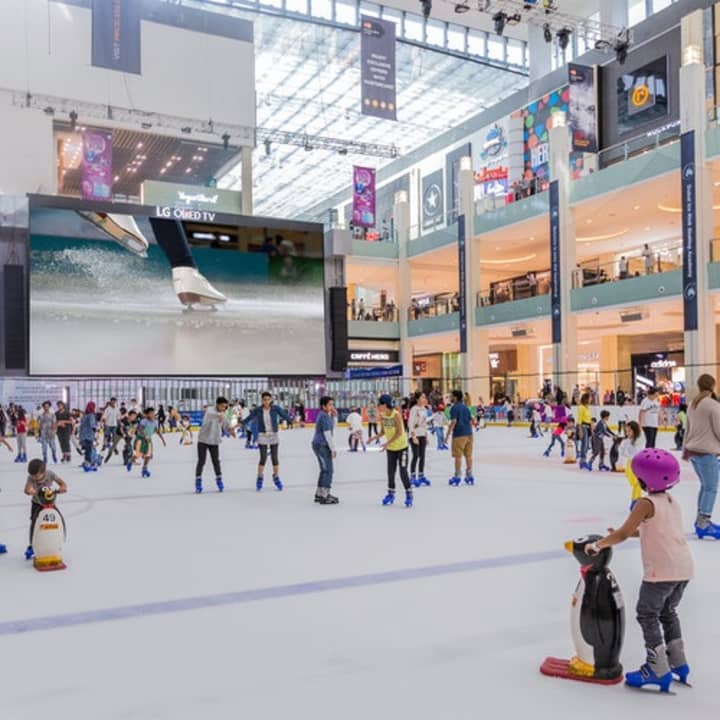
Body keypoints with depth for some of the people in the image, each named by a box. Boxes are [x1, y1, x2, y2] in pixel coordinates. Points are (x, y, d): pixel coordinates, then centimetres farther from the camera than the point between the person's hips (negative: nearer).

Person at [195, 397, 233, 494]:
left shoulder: (223, 415, 3)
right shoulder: (210, 410, -14)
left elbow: (226, 426, 3)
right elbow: (209, 414, -38)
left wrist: (230, 430, -22)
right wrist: (218, 415, -60)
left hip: (214, 442, 4)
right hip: (203, 440, -4)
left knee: (216, 461, 6)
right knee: (201, 461, -3)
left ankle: (219, 480, 20)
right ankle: (198, 481, 7)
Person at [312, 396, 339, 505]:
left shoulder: (323, 415, 13)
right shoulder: (324, 417, -17)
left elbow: (332, 427, 20)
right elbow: (327, 434, -19)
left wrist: (333, 416, 6)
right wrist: (333, 449, -16)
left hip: (320, 445, 10)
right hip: (322, 445, -10)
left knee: (325, 470, 17)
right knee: (328, 470, -7)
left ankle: (319, 494, 25)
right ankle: (324, 496, -6)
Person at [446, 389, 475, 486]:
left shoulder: (454, 408, -8)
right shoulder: (466, 407, 14)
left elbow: (453, 422, -16)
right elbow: (470, 421, 15)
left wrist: (447, 435, -15)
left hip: (459, 435, -7)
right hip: (468, 434, 7)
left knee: (458, 456, -1)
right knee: (468, 455, 11)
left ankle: (457, 476, 2)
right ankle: (469, 476, 16)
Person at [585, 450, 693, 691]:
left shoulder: (646, 503, -11)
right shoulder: (672, 502, 14)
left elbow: (623, 534, -15)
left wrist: (597, 545, -6)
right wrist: (631, 531, 23)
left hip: (662, 570, -8)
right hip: (683, 568, 8)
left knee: (647, 615, 4)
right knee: (668, 613, 25)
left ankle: (658, 670, 5)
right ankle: (678, 663, 32)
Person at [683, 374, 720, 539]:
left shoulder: (693, 405, 9)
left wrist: (685, 449, 22)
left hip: (693, 450, 8)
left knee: (705, 486, 17)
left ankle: (701, 520, 21)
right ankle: (703, 524, -4)